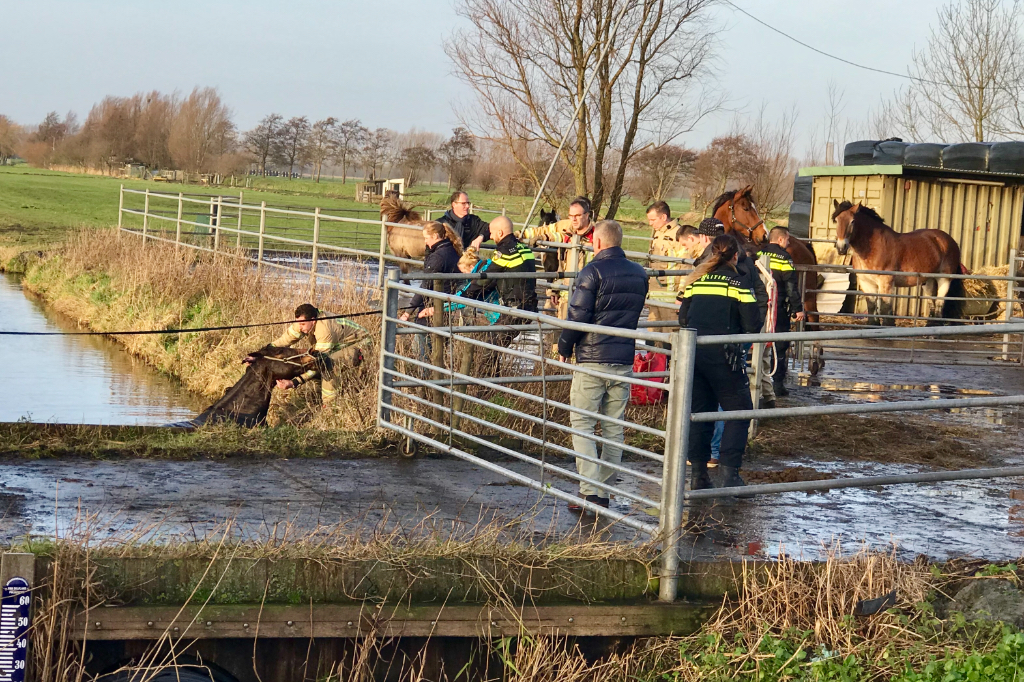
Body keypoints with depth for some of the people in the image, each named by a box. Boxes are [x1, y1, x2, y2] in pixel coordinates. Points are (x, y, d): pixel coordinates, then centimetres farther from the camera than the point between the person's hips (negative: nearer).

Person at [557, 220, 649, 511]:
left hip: (592, 359, -5)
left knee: (582, 424, 1)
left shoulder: (593, 271, -11)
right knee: (614, 427, 12)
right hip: (624, 361, 6)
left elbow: (578, 315, -13)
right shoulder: (639, 274, 9)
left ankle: (590, 490, -9)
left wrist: (564, 347, 1)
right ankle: (604, 490, 15)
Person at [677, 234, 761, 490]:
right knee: (738, 411, 5)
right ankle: (730, 472, -5)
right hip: (722, 354, -5)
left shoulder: (695, 281, 9)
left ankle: (698, 474, 14)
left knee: (699, 411, 14)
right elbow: (753, 325, -7)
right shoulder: (738, 284, -4)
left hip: (692, 353, 5)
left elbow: (682, 319, 11)